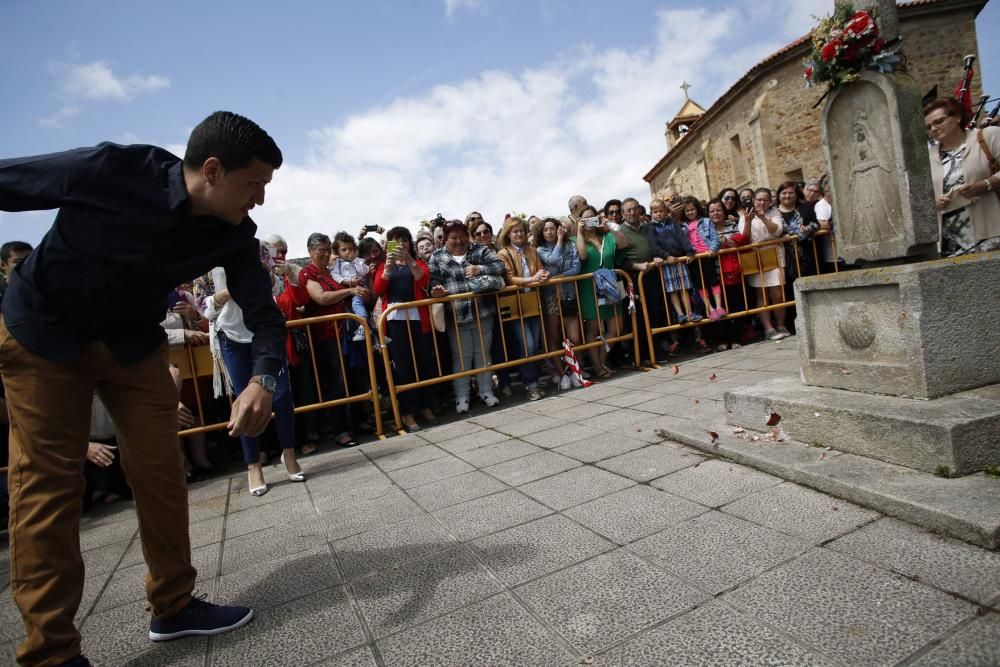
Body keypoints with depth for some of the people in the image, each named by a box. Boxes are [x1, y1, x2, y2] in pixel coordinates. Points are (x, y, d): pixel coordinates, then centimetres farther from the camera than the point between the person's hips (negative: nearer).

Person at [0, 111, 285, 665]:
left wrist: (264, 378, -34)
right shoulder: (110, 170, -28)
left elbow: (263, 311, -14)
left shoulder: (233, 234, -15)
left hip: (133, 339, 4)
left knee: (161, 472, 2)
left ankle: (173, 606, 18)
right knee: (48, 486, -3)